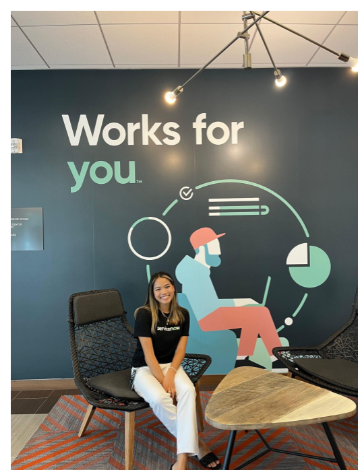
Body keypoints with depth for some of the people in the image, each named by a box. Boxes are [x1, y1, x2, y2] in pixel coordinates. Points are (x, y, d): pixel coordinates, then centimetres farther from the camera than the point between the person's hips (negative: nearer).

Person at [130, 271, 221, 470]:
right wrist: (163, 382, -21)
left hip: (171, 365, 3)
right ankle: (196, 443, -13)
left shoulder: (182, 314, -3)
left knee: (188, 390, -29)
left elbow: (180, 350, -3)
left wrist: (170, 375, -18)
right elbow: (148, 355, -17)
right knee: (159, 398, -33)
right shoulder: (144, 314, -16)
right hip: (144, 369, -3)